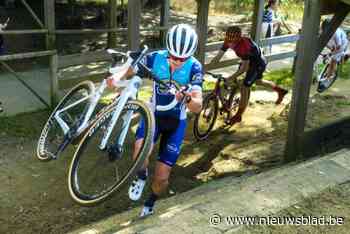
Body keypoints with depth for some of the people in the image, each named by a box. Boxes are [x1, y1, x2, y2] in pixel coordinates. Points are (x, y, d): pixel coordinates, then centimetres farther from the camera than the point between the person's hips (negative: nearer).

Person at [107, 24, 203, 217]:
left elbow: (198, 107, -27)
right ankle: (141, 176, 2)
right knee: (140, 150, -34)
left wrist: (187, 98, -51)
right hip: (153, 114, 0)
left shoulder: (194, 68, -21)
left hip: (176, 122, 0)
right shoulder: (155, 58, -18)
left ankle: (150, 205, 35)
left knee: (162, 178, 2)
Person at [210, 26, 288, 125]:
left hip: (258, 64, -9)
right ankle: (281, 91, 49)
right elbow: (218, 56, -16)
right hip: (250, 61, 9)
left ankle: (238, 116, 5)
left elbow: (244, 67, -34)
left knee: (244, 88, -8)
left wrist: (230, 78, -40)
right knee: (258, 81, 28)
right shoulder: (229, 41, -18)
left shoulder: (243, 46, -39)